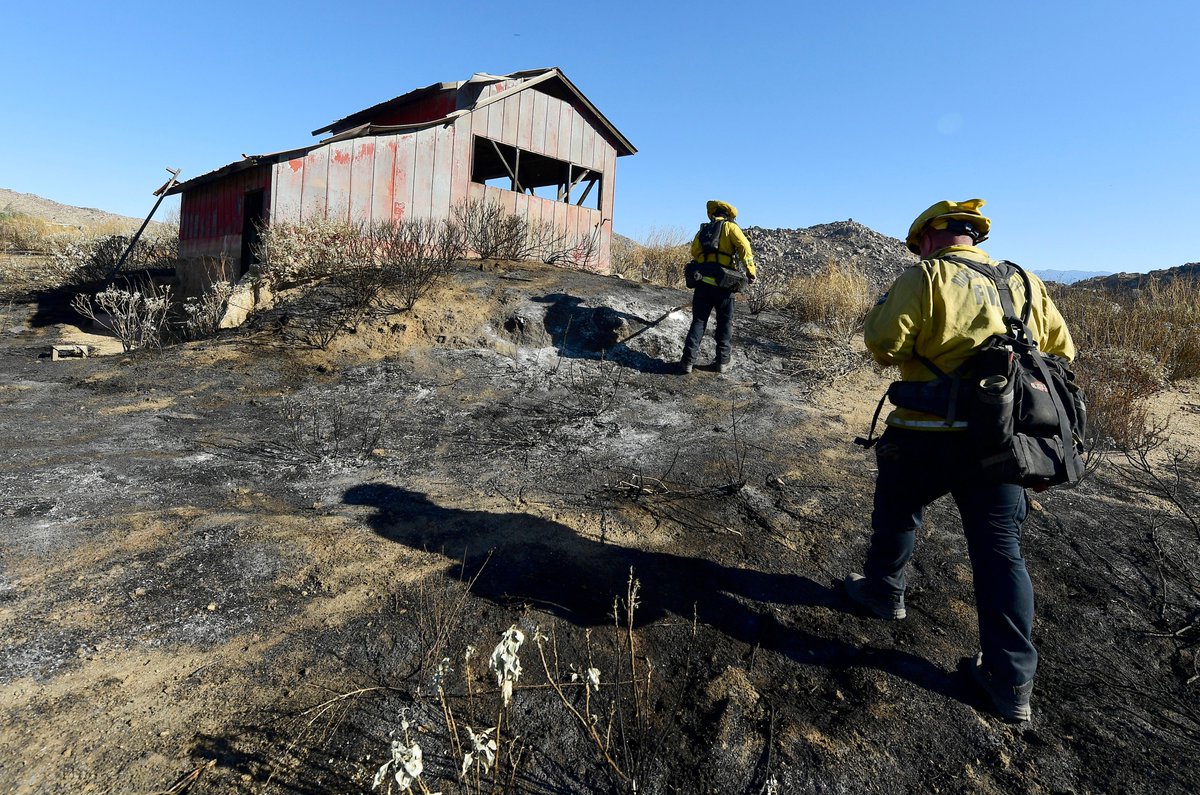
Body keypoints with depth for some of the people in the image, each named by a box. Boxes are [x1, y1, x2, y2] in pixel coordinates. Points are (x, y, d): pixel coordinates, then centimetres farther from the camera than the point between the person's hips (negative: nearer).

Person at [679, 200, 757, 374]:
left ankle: (688, 360, -1)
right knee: (725, 323, 10)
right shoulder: (730, 227, 2)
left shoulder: (703, 229, 14)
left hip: (703, 281, 3)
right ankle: (722, 361, 12)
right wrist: (750, 270, -7)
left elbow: (695, 252, 3)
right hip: (723, 283, -3)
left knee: (698, 321, 7)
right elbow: (744, 246, -11)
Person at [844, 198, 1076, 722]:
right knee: (1000, 550, 10)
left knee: (897, 514, 21)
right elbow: (1061, 351, 15)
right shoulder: (1026, 283, 11)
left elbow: (883, 344, -15)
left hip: (931, 434, -5)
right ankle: (1011, 681, 14)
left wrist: (887, 302, 3)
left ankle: (882, 591, 42)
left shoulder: (927, 277, -9)